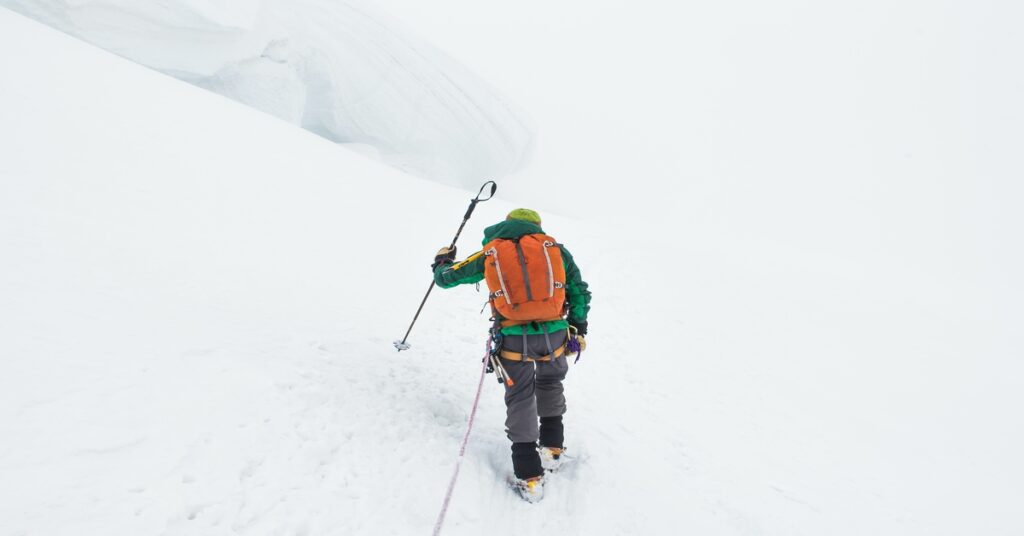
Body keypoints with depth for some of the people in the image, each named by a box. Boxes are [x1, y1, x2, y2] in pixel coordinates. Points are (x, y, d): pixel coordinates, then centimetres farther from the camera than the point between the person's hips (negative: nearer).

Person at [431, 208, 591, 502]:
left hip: (514, 339, -1)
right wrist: (579, 328, 22)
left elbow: (445, 278, 17)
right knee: (550, 383, 28)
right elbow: (579, 291, 12)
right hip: (554, 334, 1)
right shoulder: (554, 248, 10)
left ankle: (529, 476, 16)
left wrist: (442, 260, 39)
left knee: (520, 398, 14)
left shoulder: (490, 253, 9)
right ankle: (552, 448, 36)